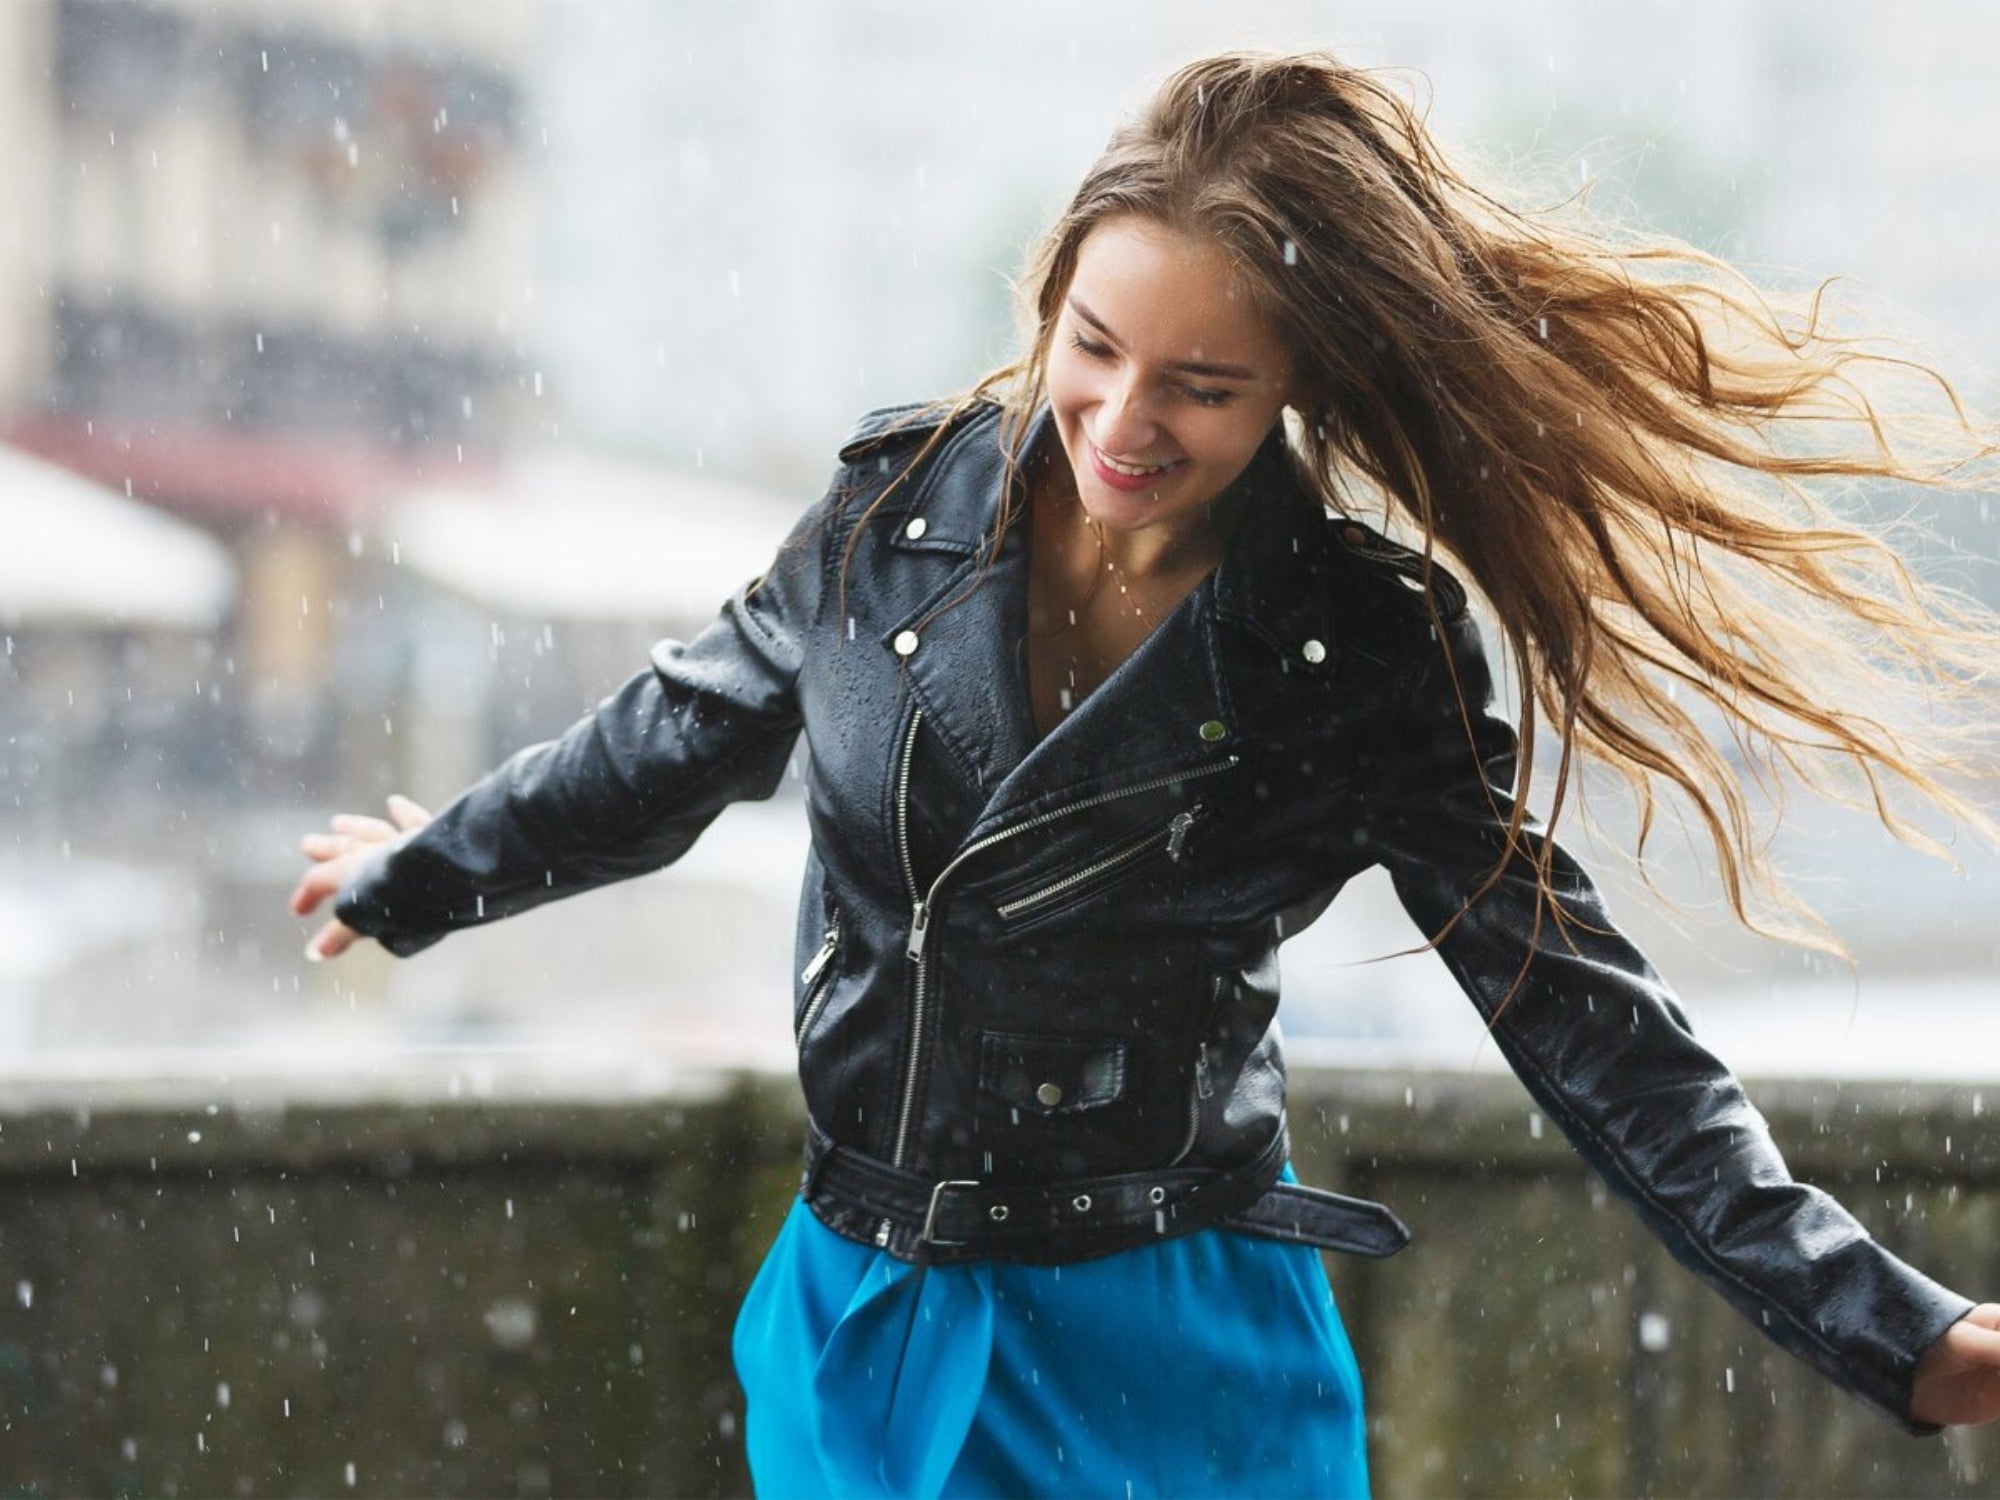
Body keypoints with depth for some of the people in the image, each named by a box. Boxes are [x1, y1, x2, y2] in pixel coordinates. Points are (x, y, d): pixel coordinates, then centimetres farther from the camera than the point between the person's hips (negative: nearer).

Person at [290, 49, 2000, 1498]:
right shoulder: (901, 503, -4)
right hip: (861, 1341, 3)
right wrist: (412, 880, 28)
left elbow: (1579, 1011, -10)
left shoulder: (1365, 658, -12)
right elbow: (673, 746, 15)